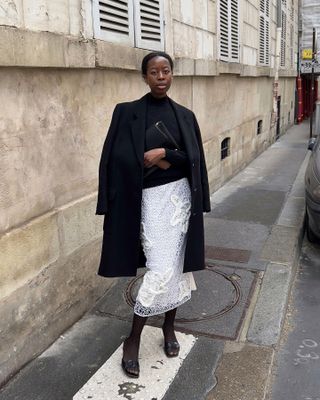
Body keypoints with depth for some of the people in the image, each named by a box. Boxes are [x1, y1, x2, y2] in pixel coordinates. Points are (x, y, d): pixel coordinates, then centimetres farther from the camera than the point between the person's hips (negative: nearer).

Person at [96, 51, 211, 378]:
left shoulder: (184, 115, 8)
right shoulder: (127, 112, -1)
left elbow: (194, 159, 2)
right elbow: (116, 157, -7)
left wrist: (163, 153, -12)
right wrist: (154, 161, -12)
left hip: (180, 195, 4)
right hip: (150, 198, -3)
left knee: (176, 267, 9)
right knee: (161, 270, -9)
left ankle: (169, 328, 31)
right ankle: (133, 339, 10)